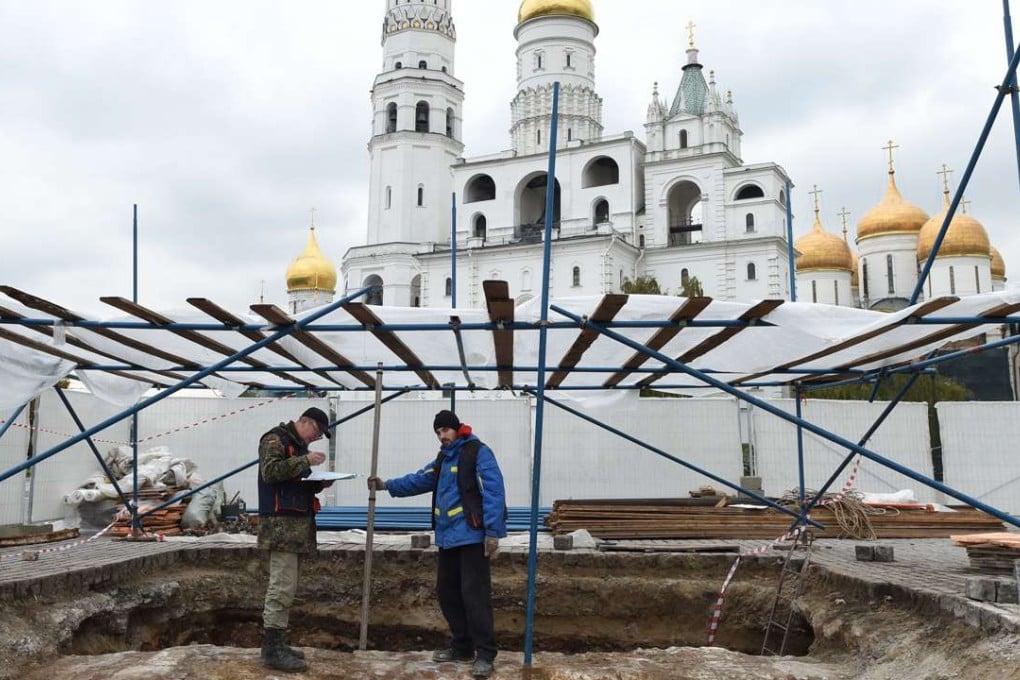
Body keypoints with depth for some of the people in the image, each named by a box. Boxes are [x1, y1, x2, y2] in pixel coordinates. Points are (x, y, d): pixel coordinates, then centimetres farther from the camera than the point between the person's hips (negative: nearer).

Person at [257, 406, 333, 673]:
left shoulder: (300, 445, 23)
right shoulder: (275, 438, -7)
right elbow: (270, 471, -21)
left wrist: (319, 483, 8)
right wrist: (304, 461, -22)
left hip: (298, 524, 10)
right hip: (281, 524, -10)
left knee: (285, 587, 11)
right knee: (283, 587, -11)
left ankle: (276, 643, 16)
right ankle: (271, 649, -8)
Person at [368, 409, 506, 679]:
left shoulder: (478, 452, -11)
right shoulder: (443, 458, 17)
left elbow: (493, 493, -17)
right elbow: (420, 480, 20)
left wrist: (493, 533, -21)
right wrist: (387, 485, 7)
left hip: (472, 537, -9)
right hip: (448, 537, 9)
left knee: (474, 595, -8)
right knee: (447, 592, 14)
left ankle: (485, 654, 0)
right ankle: (462, 646, 26)